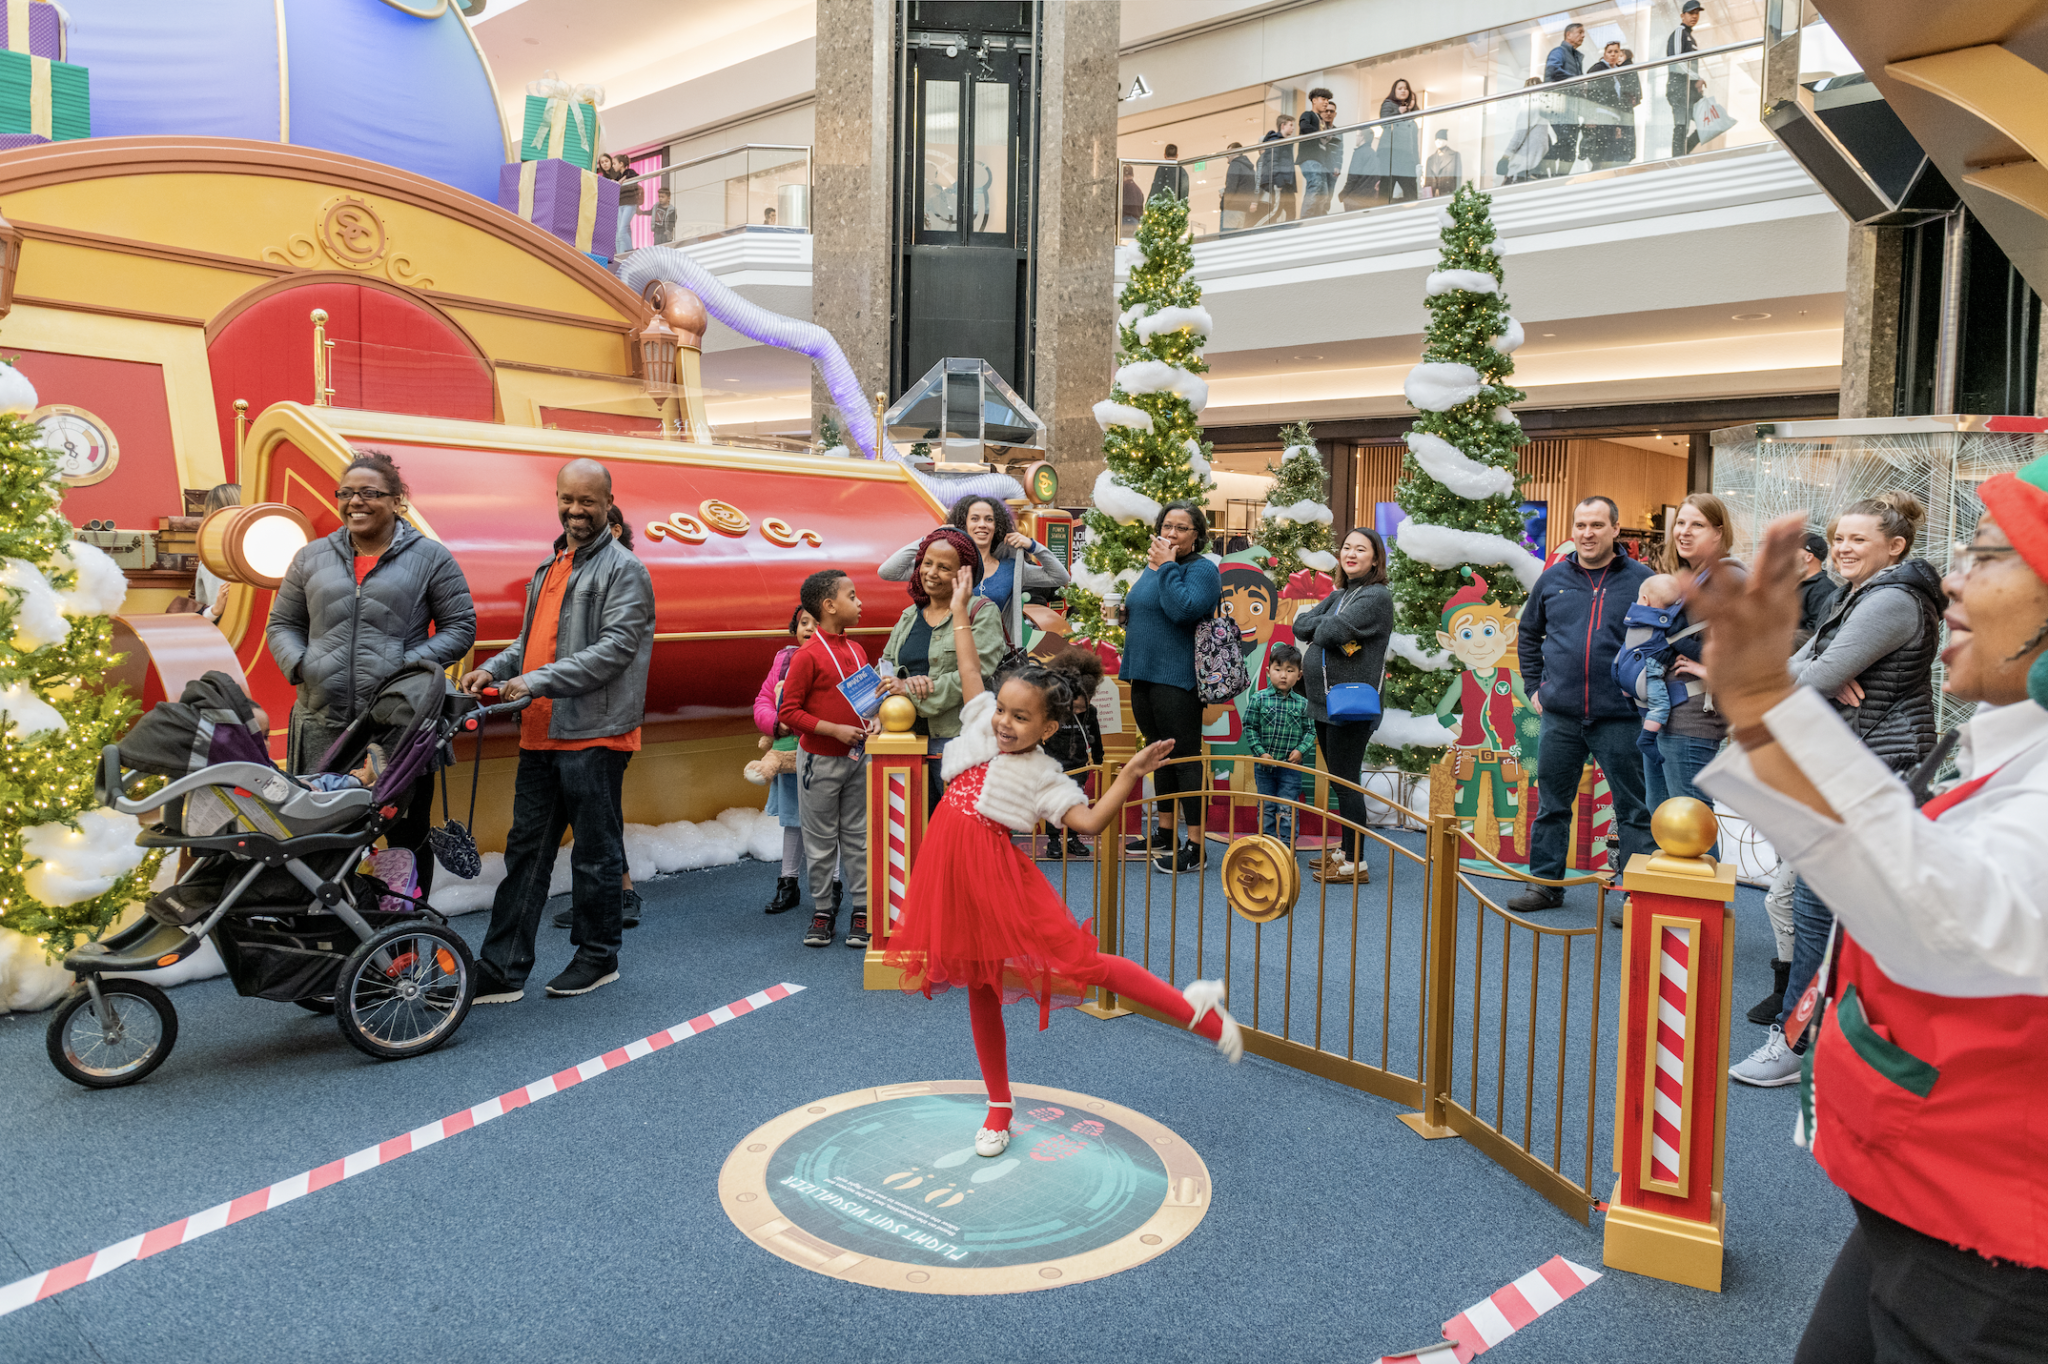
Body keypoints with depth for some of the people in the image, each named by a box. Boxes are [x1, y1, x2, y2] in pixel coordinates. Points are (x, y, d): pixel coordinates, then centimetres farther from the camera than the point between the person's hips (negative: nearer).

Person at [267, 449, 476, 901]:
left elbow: (460, 627, 3)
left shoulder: (430, 557, 6)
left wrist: (411, 665, -12)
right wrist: (298, 665, -2)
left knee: (407, 831, 3)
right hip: (322, 723, 3)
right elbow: (281, 624, 20)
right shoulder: (312, 557, 16)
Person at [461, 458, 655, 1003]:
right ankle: (501, 970, 12)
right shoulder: (550, 567, 20)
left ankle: (597, 957, 18)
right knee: (526, 850, 8)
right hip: (540, 734, 8)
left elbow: (617, 647, -17)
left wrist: (539, 681, -21)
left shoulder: (623, 569, -6)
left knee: (596, 851, 4)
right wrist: (494, 669, 7)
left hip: (594, 735, -8)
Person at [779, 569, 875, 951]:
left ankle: (862, 909, 15)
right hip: (820, 760, -5)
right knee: (821, 840, 6)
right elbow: (789, 711, -14)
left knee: (858, 835, 9)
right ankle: (822, 910, 18)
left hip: (856, 757, 5)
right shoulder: (808, 656, -14)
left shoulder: (857, 651, 7)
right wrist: (835, 730, -19)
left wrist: (870, 722, -1)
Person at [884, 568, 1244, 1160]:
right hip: (953, 875, 5)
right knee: (980, 990, 15)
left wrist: (1131, 774, -24)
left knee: (1080, 961, -13)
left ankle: (1196, 1010, 2)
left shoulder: (1043, 777, -8)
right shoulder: (981, 724, 5)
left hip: (999, 876, -5)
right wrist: (960, 614, 24)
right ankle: (999, 1108, 30)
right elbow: (971, 673, 18)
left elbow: (1090, 820, -16)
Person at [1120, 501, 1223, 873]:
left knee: (1185, 757, -7)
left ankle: (1194, 847, -3)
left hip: (1177, 679, -9)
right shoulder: (1153, 568, 17)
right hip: (1144, 676, 9)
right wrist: (1127, 611, 10)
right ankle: (1165, 835, 26)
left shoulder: (1202, 570, -9)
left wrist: (1168, 566, -17)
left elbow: (1183, 609, -26)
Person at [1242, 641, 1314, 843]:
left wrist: (1301, 750, -11)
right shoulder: (1258, 699, -5)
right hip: (1264, 764, 0)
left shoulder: (1303, 704, -1)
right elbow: (1249, 727, -4)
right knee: (1266, 808, 11)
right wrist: (1261, 752, -11)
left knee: (1287, 810, 2)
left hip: (1291, 766, 0)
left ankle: (1286, 845, 11)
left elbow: (1310, 730, 4)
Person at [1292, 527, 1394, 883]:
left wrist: (1320, 627, -2)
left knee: (1347, 783, -4)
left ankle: (1354, 862, 3)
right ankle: (1345, 848, 27)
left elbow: (1332, 630, -22)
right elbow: (1300, 625, 5)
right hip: (1324, 702, 9)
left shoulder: (1377, 596, -11)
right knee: (1338, 782, 16)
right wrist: (1330, 626, -11)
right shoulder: (1339, 594, 16)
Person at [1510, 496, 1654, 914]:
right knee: (1551, 804, 11)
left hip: (1619, 718, -3)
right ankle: (1545, 883, 23)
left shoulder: (1641, 581, -3)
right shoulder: (1552, 579, 7)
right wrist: (1533, 685, 13)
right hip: (1559, 715, 3)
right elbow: (1528, 634, 20)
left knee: (1634, 809, 3)